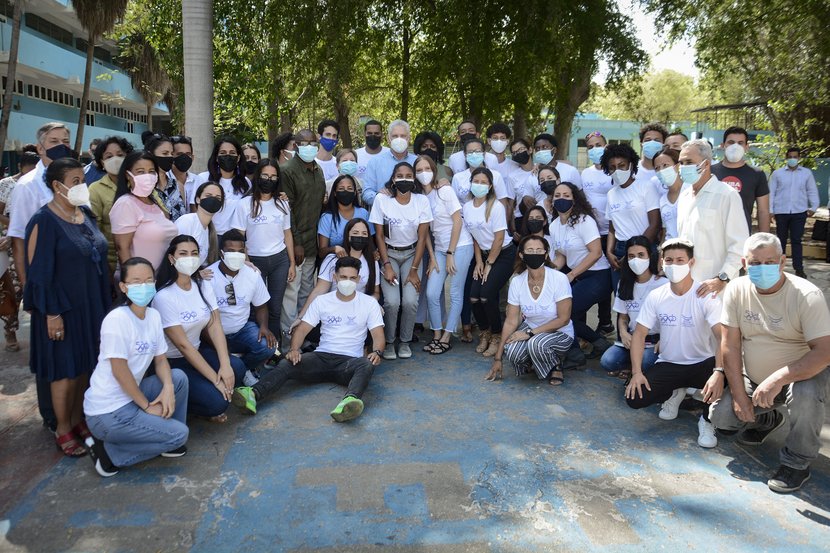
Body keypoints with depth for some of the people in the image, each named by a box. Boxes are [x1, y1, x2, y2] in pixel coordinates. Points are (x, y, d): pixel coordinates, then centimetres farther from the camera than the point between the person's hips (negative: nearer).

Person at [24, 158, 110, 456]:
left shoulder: (85, 214, 7)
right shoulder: (44, 221, -14)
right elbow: (39, 271, -15)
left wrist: (104, 301, 14)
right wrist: (51, 313, -16)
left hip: (92, 305, 6)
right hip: (63, 308, -6)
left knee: (85, 365, 14)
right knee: (65, 369, 4)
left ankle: (78, 419, 29)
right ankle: (62, 430, 20)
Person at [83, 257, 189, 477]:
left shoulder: (153, 315, 2)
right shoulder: (117, 318, -20)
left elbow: (160, 360, 6)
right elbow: (119, 370, -20)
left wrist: (168, 387, -14)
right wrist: (147, 406, -13)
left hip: (130, 396, 7)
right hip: (108, 412, -7)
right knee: (179, 434, -11)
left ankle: (167, 439, 10)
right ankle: (108, 451, 0)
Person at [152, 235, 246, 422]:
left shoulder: (204, 286, -2)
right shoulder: (164, 297, -21)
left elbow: (214, 326, -7)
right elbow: (182, 344, -22)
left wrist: (225, 365, -22)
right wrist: (215, 379, -22)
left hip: (197, 350, 6)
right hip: (171, 362, -6)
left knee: (236, 368, -20)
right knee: (217, 401, -21)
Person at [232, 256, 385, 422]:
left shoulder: (369, 303, 6)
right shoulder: (322, 301, 9)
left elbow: (378, 334, 0)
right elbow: (302, 329, 4)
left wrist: (376, 352, -23)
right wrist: (294, 349, -16)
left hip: (350, 361, -2)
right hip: (322, 357, 2)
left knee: (367, 365, -36)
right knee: (286, 364, -24)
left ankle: (349, 401, -64)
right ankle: (253, 394, -47)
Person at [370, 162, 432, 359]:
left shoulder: (422, 201, -8)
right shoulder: (382, 199, -11)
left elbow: (422, 237, -6)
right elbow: (379, 235, -6)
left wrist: (414, 270, -10)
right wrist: (387, 266, -13)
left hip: (412, 253, 1)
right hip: (388, 253, -1)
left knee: (410, 301, -17)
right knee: (392, 301, -18)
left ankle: (405, 341, 8)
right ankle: (388, 341, 7)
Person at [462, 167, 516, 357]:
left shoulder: (496, 206, -15)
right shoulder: (467, 207, 1)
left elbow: (499, 239, -14)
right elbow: (474, 237, 7)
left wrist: (489, 265, -11)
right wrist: (479, 262, 0)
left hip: (503, 255, -5)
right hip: (483, 254, 5)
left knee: (486, 296, -19)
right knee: (473, 297, -10)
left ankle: (497, 337, 3)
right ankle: (484, 333, 15)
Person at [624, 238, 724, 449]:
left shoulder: (706, 296, -15)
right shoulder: (655, 297, -4)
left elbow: (723, 336, -26)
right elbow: (640, 334, -2)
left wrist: (719, 372, -43)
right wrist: (636, 372, -14)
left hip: (702, 364, -3)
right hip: (667, 365, 3)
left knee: (727, 375, -37)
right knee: (634, 397, -18)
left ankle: (707, 421, -4)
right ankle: (675, 393, 18)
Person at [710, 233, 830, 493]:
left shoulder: (807, 295, -21)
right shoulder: (736, 290, -10)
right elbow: (730, 345, -8)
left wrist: (778, 379, -40)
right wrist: (739, 395, -12)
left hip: (801, 375, -4)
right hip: (754, 379, 4)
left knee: (805, 394, -37)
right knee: (719, 415, -11)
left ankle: (797, 464, -10)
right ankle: (767, 420, 24)